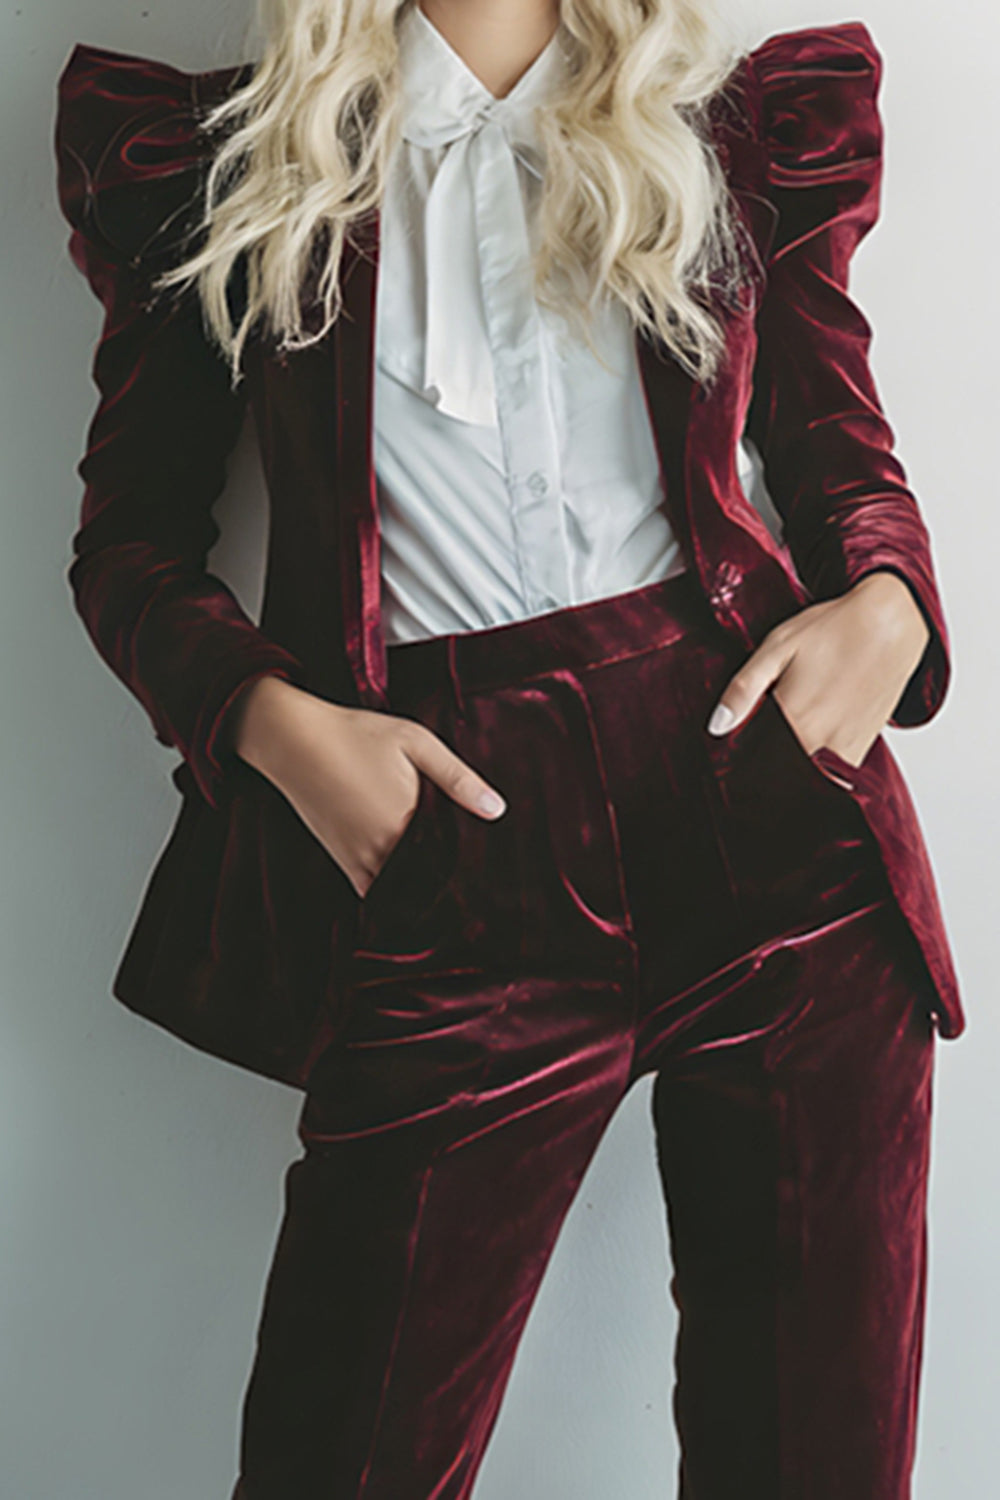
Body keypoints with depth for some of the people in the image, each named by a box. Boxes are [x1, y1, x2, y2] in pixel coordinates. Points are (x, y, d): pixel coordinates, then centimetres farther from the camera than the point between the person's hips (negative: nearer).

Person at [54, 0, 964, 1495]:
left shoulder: (747, 123, 14)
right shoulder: (222, 159, 10)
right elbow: (130, 542, 11)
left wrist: (887, 602, -2)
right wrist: (275, 724, -8)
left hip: (776, 802, 2)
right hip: (453, 827, -1)